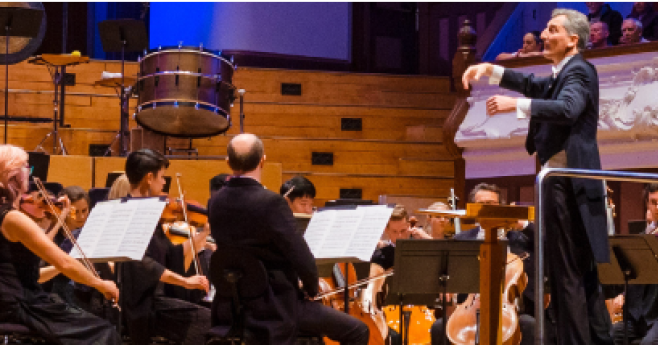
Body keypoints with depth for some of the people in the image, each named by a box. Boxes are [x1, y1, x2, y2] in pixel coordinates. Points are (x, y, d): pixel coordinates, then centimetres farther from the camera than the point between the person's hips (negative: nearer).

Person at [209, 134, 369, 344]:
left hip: (231, 308, 8)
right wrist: (312, 288, 2)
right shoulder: (271, 203, -22)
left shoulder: (216, 203, 0)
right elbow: (303, 261, -21)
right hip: (276, 307, -8)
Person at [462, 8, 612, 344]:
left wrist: (516, 104, -37)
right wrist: (489, 70, 20)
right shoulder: (565, 74, 20)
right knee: (583, 273, 14)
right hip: (570, 183, 11)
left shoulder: (579, 72, -12)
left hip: (567, 184, -11)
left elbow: (567, 109, -31)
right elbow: (533, 85, 33)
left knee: (566, 275, -9)